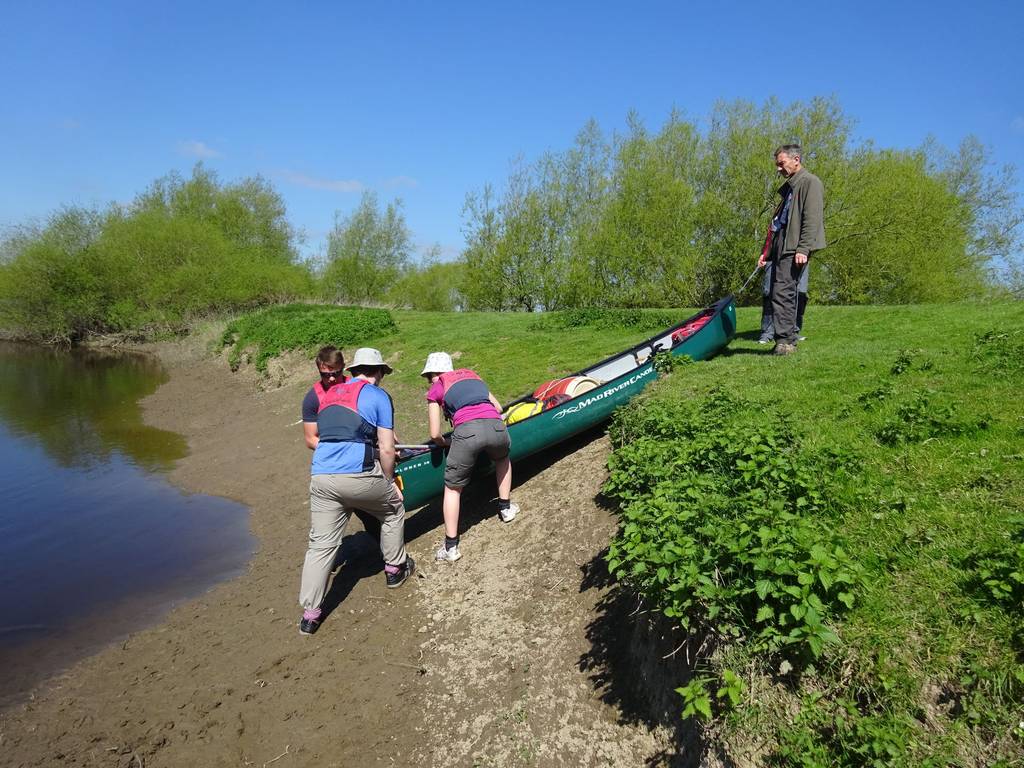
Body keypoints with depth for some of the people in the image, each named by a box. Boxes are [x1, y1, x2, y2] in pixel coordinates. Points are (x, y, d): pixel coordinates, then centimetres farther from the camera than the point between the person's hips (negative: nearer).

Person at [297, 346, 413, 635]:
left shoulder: (318, 395, 17)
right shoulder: (378, 396, 2)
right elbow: (386, 449, -1)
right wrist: (390, 481, 12)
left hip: (322, 479, 4)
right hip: (360, 476, -4)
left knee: (321, 544, 10)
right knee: (393, 510, 24)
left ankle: (310, 613, 12)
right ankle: (395, 569, 37)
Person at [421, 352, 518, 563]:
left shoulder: (435, 390, 19)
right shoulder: (472, 376, 30)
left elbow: (435, 435, 14)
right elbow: (498, 407, 32)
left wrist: (445, 442, 34)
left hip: (467, 432, -3)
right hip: (496, 427, 4)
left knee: (452, 488, 17)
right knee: (502, 459, 39)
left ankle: (451, 547, 19)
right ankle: (505, 508, 43)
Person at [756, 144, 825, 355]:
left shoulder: (810, 182, -2)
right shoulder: (788, 187, 26)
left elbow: (812, 219, -13)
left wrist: (803, 249, -21)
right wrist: (766, 251, 21)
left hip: (794, 248, -9)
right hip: (781, 248, 9)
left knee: (783, 292, -15)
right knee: (781, 294, 8)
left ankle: (785, 341, -14)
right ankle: (787, 341, 13)